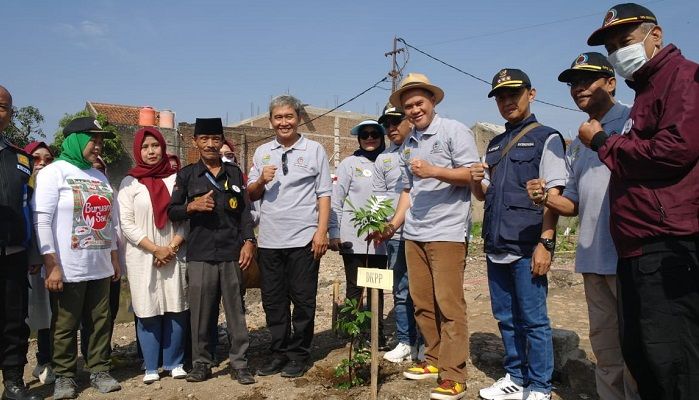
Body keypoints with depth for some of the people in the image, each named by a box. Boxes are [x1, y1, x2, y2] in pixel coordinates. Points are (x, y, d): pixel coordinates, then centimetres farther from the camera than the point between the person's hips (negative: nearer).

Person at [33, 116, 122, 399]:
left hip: (101, 267, 6)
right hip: (68, 268, -5)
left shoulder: (100, 177, 16)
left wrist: (114, 259, 15)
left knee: (101, 322, 9)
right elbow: (42, 221, -11)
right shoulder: (54, 172, -4)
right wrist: (51, 266, -16)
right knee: (65, 325, 5)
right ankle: (64, 376, 20)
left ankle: (99, 370, 22)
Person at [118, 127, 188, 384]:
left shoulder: (175, 179, 7)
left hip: (174, 255, 1)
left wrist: (172, 247, -8)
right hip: (142, 257, -1)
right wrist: (155, 249, -11)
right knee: (147, 312, 2)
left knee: (176, 310, 3)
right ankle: (151, 367, 14)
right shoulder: (130, 183, 3)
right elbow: (127, 224, -3)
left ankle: (174, 363, 16)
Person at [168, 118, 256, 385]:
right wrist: (191, 206, -12)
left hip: (231, 253, 1)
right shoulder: (186, 175, 8)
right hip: (200, 255, 0)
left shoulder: (234, 173, 12)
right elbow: (171, 212, 7)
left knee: (236, 310, 4)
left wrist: (248, 242, -1)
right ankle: (201, 363, 19)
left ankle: (239, 363, 14)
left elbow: (244, 210, 9)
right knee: (200, 312, 4)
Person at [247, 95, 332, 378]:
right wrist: (261, 180, -7)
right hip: (269, 239, 4)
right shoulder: (262, 152, 12)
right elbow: (251, 195, 14)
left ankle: (299, 354, 19)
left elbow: (324, 194, 0)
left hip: (303, 238, -3)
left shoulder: (314, 150, 3)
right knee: (273, 300, 11)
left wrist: (322, 231, -9)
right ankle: (279, 352, 25)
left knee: (303, 299, 4)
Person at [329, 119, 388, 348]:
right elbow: (335, 200, 0)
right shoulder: (350, 164, 2)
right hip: (353, 238, -3)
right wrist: (334, 233, -6)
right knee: (355, 288, 2)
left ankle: (377, 336, 20)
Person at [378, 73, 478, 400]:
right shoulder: (407, 145, 18)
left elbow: (472, 174, -9)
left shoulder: (454, 131, -2)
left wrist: (433, 170, -19)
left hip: (447, 232, -7)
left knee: (448, 304, -7)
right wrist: (393, 224, 13)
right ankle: (435, 360, 23)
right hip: (413, 234, 7)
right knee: (422, 303, 10)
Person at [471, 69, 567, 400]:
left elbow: (553, 195, -8)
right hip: (496, 247, 7)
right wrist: (476, 180, 0)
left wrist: (545, 243, -15)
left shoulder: (546, 138, -1)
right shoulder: (495, 145, 18)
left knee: (533, 320, 1)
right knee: (505, 318, 14)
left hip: (526, 248, -6)